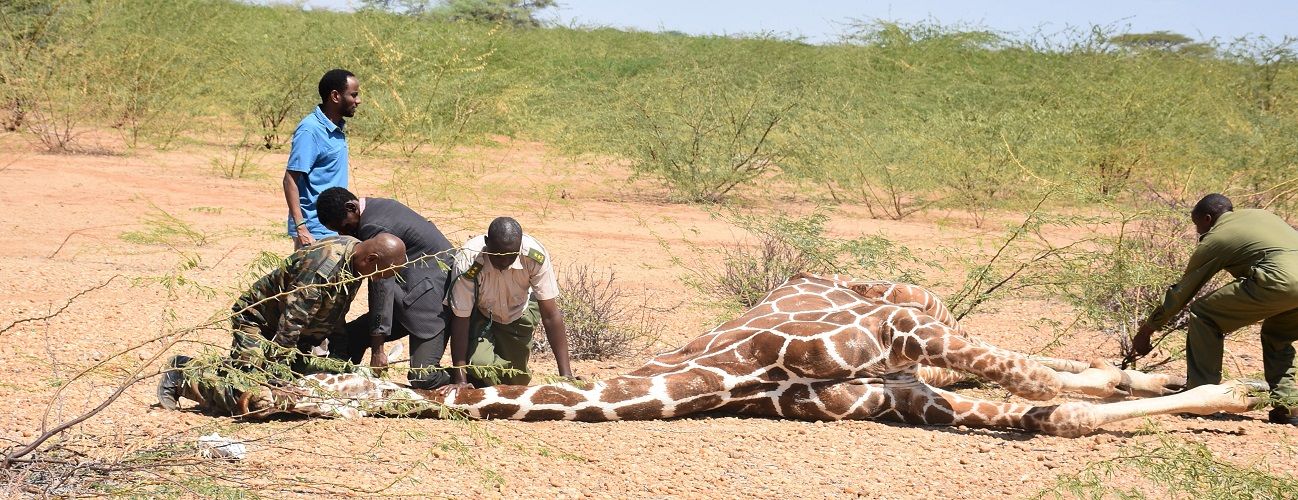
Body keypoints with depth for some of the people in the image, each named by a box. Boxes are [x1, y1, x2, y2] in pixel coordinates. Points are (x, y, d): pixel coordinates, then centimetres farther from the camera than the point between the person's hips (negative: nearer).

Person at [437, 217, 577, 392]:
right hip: (479, 314, -2)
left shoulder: (536, 256, -33)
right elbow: (460, 320, -29)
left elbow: (551, 315, -29)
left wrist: (565, 374, -33)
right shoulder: (467, 263, -37)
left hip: (519, 312, 2)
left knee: (517, 380, 1)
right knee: (479, 364, -25)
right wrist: (460, 380, -30)